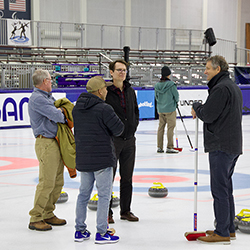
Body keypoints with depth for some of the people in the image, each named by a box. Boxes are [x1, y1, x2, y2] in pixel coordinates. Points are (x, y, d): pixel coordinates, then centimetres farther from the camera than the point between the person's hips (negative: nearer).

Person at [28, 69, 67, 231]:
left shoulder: (48, 97, 20)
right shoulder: (37, 99, -14)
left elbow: (59, 114, 21)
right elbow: (56, 116, -19)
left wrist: (59, 111, -1)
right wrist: (63, 115, 3)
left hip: (56, 143, 10)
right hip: (46, 143, -10)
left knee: (58, 182, 12)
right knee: (47, 182, -10)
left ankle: (48, 214, 21)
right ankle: (35, 219, -4)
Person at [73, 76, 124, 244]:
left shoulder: (77, 108, 7)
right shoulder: (104, 109, -17)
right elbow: (119, 129, -12)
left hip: (83, 159, 7)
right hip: (102, 158, -7)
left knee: (84, 193, 15)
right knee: (104, 194, 0)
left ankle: (80, 230, 20)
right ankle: (102, 233, 2)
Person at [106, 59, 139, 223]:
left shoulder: (131, 91, 9)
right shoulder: (106, 91, -10)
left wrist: (134, 126, 9)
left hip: (129, 140, 6)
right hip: (112, 140, -6)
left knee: (127, 178, 11)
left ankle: (126, 211, 21)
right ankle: (107, 212, 10)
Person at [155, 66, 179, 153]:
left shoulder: (157, 85, 0)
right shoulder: (171, 84, -14)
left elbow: (156, 96, 9)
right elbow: (176, 95, -7)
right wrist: (175, 101, 14)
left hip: (160, 109, 6)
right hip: (170, 109, -5)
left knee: (161, 127, 12)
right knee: (171, 127, 0)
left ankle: (159, 147, 16)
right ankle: (169, 147, 1)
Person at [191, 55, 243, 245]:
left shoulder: (221, 88, -17)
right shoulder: (234, 87, 17)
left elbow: (207, 115, -20)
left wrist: (196, 107, 0)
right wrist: (200, 110, 11)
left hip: (221, 147, -10)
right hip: (233, 145, 10)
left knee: (220, 189, -6)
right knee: (226, 187, 16)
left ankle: (222, 233, -3)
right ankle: (229, 229, 23)